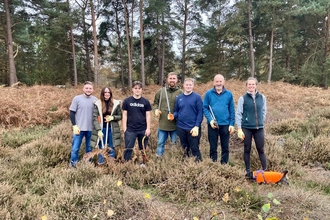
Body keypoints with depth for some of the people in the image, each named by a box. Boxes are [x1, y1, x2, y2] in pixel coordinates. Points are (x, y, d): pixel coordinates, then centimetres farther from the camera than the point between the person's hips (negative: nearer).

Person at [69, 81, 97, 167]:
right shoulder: (77, 98, -2)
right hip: (79, 128, -2)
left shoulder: (95, 100, 4)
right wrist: (74, 125, -10)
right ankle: (73, 165, 15)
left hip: (91, 129, 2)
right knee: (75, 148, 0)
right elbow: (72, 113, -2)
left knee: (90, 149, 11)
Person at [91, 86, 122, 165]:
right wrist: (98, 130, -13)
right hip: (102, 129, -1)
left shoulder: (116, 103, 0)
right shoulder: (97, 104, -4)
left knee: (112, 149, 8)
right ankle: (100, 165, 18)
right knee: (101, 148, 7)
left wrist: (112, 117, -13)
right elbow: (95, 118, -6)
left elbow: (120, 116, 7)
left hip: (112, 129, 1)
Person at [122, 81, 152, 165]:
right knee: (128, 148, 4)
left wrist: (148, 128, -3)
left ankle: (143, 164, 26)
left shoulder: (145, 101, 2)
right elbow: (124, 115, 2)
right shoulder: (127, 101, 0)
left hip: (143, 130, 1)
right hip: (130, 130, -1)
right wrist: (124, 128, -3)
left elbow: (148, 115, 3)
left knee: (143, 148, 11)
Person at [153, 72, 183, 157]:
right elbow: (155, 102, 15)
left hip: (175, 124, -1)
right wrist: (156, 110, -4)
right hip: (162, 123, 2)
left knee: (174, 143, 13)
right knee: (160, 143, 11)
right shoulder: (161, 91, 3)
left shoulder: (180, 92, -5)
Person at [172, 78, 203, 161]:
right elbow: (176, 111, 13)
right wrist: (173, 116, -10)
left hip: (193, 128, -4)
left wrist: (197, 126, -14)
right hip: (181, 127, 4)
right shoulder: (179, 98, 7)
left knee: (195, 148, 2)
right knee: (185, 148, 16)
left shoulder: (197, 97, -5)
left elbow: (200, 113, -7)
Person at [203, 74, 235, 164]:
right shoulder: (208, 93, -1)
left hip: (225, 125, 1)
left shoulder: (229, 94, 3)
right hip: (212, 125, -1)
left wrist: (232, 124, -1)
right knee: (213, 147, 8)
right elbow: (204, 108, -1)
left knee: (225, 147, 9)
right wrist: (210, 120, -13)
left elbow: (232, 110, 5)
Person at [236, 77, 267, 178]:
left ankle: (265, 170, 15)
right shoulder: (242, 98, -5)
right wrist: (239, 129, -8)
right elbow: (238, 114, -4)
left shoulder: (262, 97, 2)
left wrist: (260, 121, 10)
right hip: (246, 128, -1)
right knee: (247, 150, 8)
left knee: (261, 150, 7)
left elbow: (264, 111, 13)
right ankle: (248, 171, 19)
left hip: (259, 128, 2)